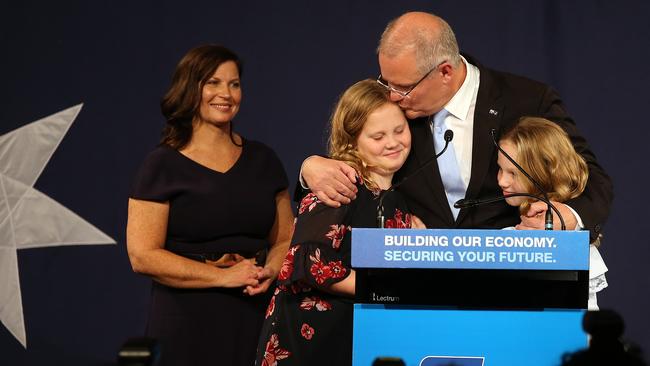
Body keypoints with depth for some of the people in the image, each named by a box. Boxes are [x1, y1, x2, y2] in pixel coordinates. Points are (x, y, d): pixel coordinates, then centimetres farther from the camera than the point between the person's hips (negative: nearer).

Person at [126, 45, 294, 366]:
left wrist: (269, 272, -8)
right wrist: (224, 276, -14)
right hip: (187, 324, -4)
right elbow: (142, 256, -10)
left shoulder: (262, 159, 12)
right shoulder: (163, 165, -2)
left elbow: (285, 240, 14)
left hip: (254, 317, 4)